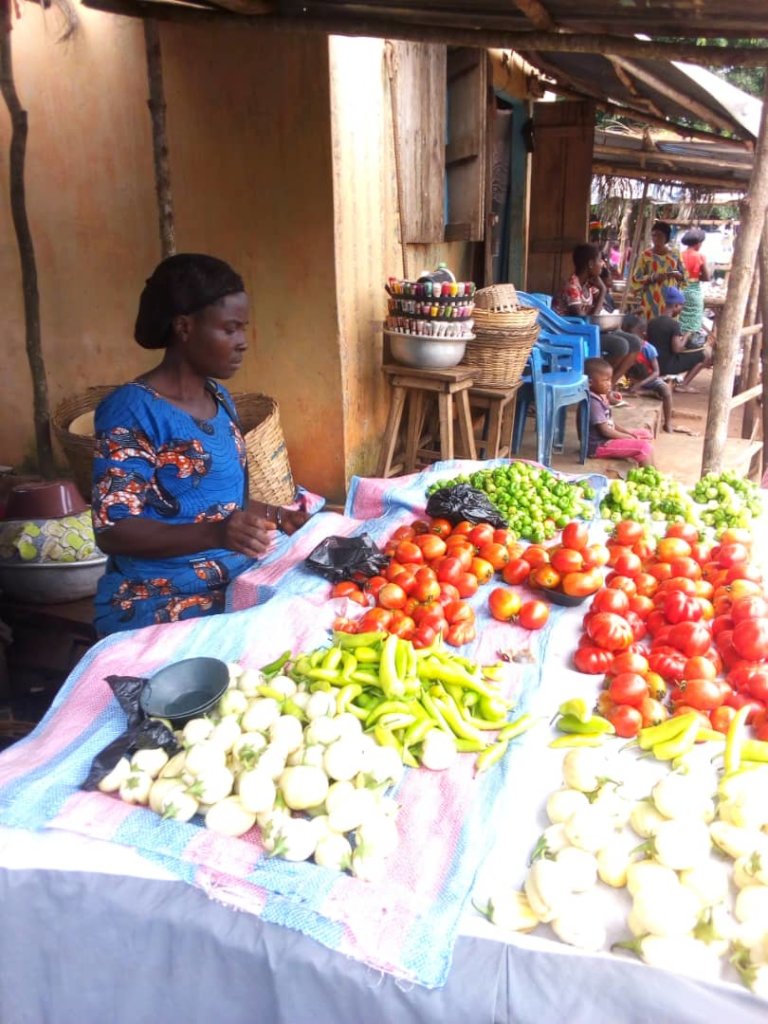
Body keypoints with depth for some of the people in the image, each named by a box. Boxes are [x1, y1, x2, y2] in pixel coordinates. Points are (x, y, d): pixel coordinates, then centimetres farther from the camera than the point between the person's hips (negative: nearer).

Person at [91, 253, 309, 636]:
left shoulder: (220, 398, 10)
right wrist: (216, 535, -33)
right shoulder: (131, 409, -15)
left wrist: (278, 517, 5)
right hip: (160, 603, -8)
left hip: (236, 582, 8)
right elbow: (113, 531, -19)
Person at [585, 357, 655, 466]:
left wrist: (628, 433, 2)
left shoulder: (601, 397, 10)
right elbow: (605, 430, -23)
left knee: (645, 434, 15)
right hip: (599, 445, -11)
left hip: (607, 438, 11)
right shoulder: (593, 402, -22)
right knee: (644, 447, -18)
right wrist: (629, 437, -12)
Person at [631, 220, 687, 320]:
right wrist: (653, 277, -18)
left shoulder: (675, 254, 8)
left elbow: (684, 275, 13)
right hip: (651, 300, -3)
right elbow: (636, 279, -3)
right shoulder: (645, 255, 0)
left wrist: (676, 274, -9)